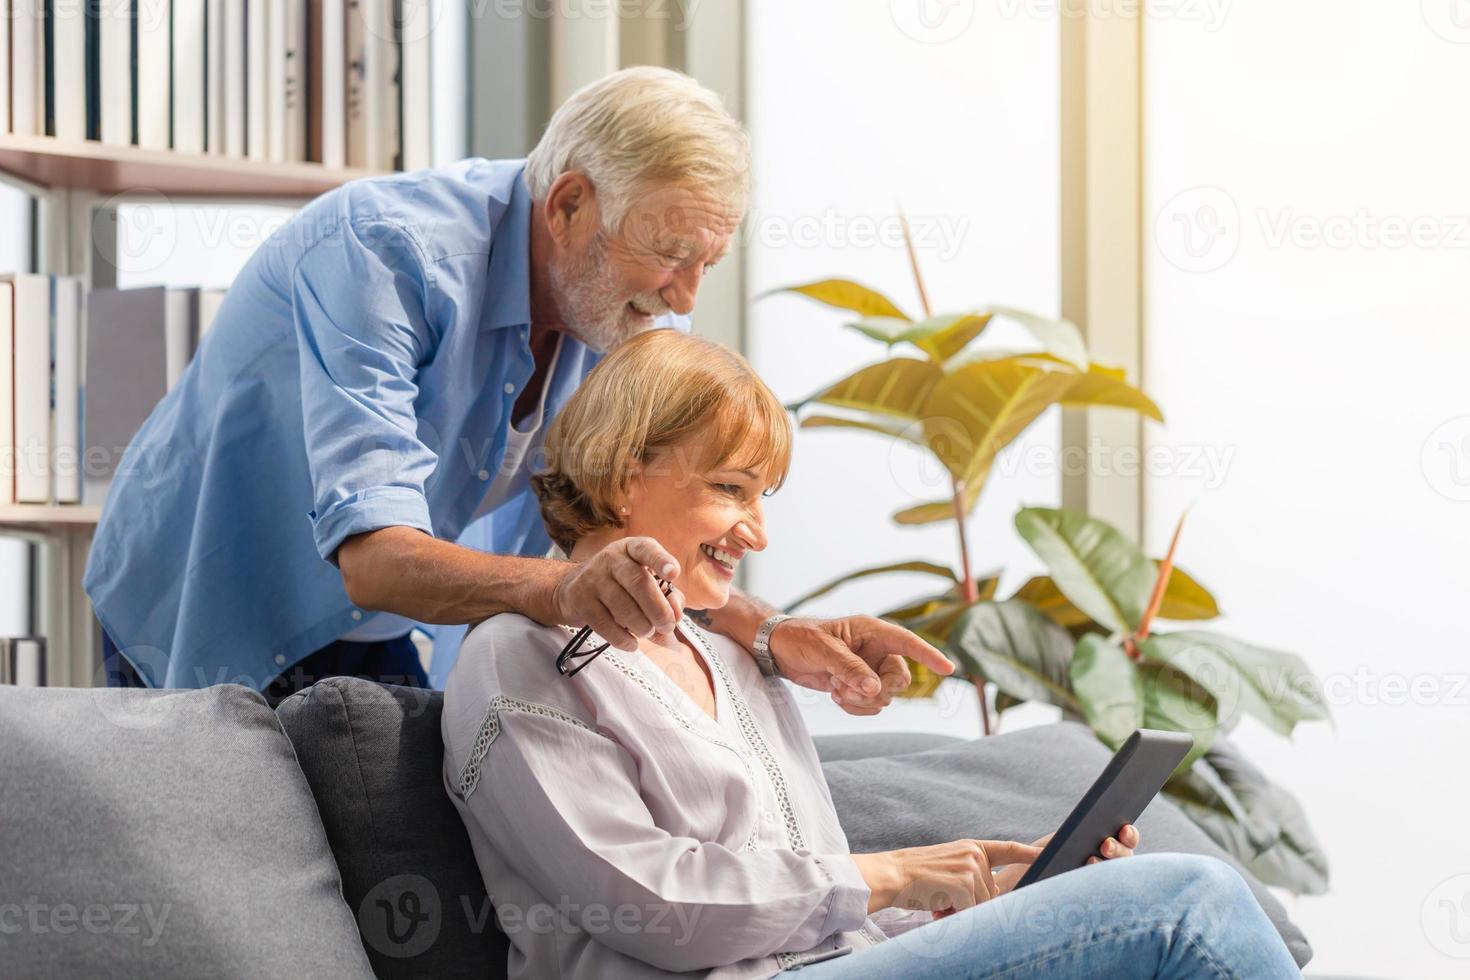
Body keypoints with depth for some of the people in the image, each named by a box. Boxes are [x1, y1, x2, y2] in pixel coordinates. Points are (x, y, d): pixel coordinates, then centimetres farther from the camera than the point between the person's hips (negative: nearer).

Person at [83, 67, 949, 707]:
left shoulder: (632, 317, -10)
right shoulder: (386, 252, -32)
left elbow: (637, 535, -9)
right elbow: (374, 559, -43)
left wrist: (771, 637, -28)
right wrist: (565, 590, -60)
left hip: (366, 645, 6)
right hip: (201, 631, -6)